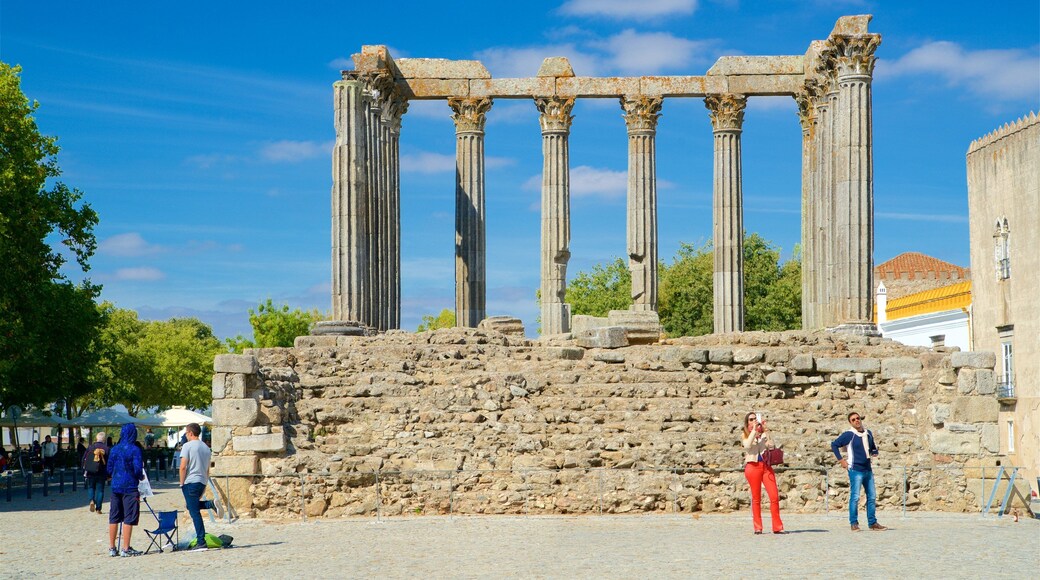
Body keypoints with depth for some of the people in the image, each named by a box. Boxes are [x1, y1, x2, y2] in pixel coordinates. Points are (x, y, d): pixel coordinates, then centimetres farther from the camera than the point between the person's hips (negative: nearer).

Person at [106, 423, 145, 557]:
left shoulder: (114, 449, 4)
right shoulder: (135, 450, -10)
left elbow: (109, 469, 7)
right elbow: (138, 469, -13)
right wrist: (141, 477, 7)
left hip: (115, 486, 5)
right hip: (130, 487, -5)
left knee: (114, 518, 11)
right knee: (129, 519, -1)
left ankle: (112, 548, 15)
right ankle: (126, 549, -1)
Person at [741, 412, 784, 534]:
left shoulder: (764, 434, 17)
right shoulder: (745, 436, 12)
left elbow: (771, 446, 0)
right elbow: (747, 445, -11)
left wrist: (765, 431, -2)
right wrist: (754, 430, -9)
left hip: (766, 466, 2)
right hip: (753, 466, -2)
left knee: (774, 496, -8)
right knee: (756, 498, -1)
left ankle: (777, 526, -6)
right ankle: (757, 527, 4)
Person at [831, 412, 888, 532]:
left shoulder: (868, 433, 11)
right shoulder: (849, 435, -8)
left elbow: (873, 447, 26)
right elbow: (834, 444, -7)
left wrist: (874, 452, 3)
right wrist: (841, 460, -10)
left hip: (868, 470, 7)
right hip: (855, 470, -7)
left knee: (872, 497, 8)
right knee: (855, 497, -7)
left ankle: (872, 523, 16)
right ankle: (854, 523, -1)